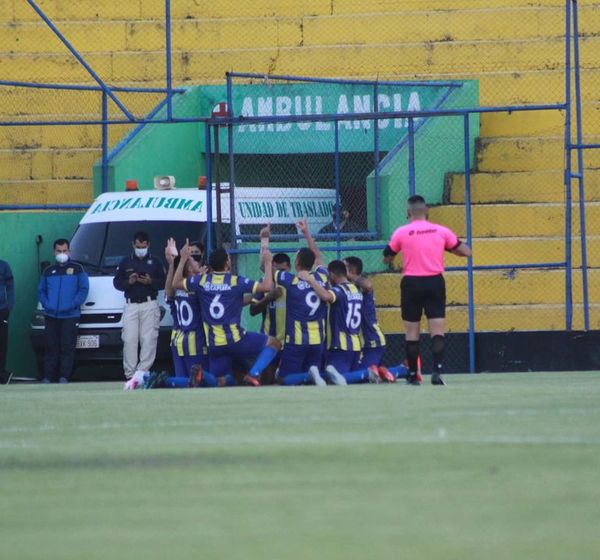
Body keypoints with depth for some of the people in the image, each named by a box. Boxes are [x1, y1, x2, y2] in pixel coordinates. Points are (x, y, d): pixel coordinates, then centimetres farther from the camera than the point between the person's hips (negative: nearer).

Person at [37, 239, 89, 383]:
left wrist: (74, 304, -12)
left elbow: (84, 289, 0)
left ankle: (64, 377, -8)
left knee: (67, 347, -8)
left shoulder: (77, 269, 6)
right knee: (51, 347, 1)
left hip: (70, 316, -3)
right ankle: (47, 378, 2)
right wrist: (46, 304, -2)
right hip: (51, 316, 3)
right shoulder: (48, 271, 17)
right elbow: (41, 290, 17)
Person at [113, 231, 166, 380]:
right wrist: (128, 282, -9)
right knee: (129, 339, -7)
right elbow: (116, 282, 11)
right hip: (131, 305, 1)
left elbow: (163, 282, 6)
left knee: (148, 340, -9)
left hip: (150, 305, -1)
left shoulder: (155, 262, 10)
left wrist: (151, 282, -13)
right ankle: (130, 373, -7)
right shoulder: (126, 262, 14)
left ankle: (142, 371, -8)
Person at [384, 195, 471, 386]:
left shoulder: (401, 233, -2)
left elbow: (387, 258, 8)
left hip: (412, 283, 0)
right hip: (435, 283, 1)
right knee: (437, 330, -2)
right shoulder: (441, 231, 1)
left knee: (412, 331, 9)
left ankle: (412, 375, 13)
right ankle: (437, 370, -18)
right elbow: (466, 251, 6)